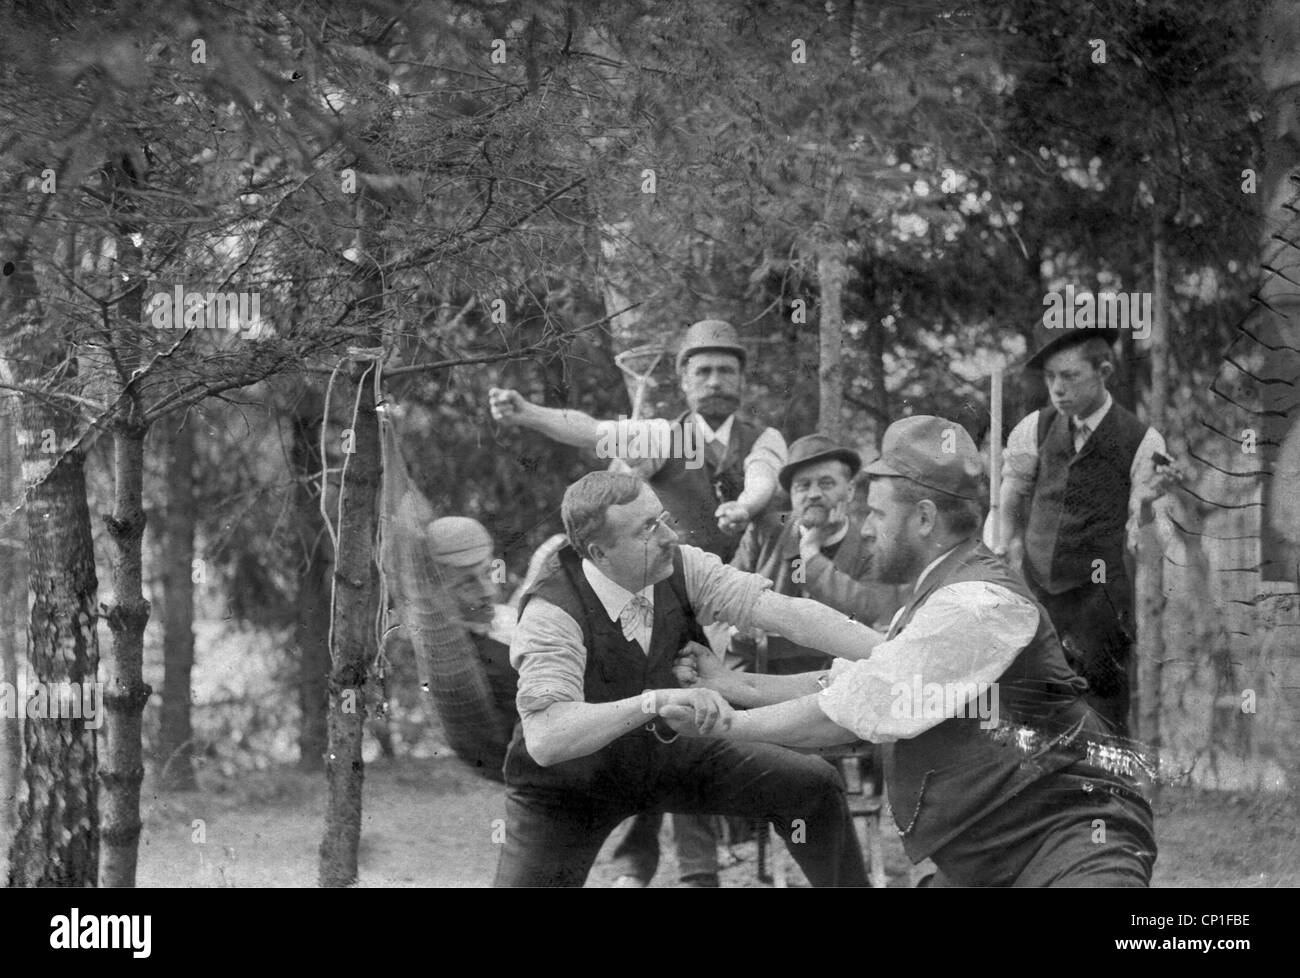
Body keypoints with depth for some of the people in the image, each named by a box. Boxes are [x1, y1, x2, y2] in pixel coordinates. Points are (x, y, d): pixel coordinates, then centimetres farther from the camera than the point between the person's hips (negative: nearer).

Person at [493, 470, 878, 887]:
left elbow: (784, 611, -23)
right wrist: (655, 701, -55)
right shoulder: (551, 615, -32)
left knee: (813, 786, -4)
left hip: (662, 752, 5)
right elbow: (545, 739, -44)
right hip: (569, 784, -4)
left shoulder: (680, 568, -16)